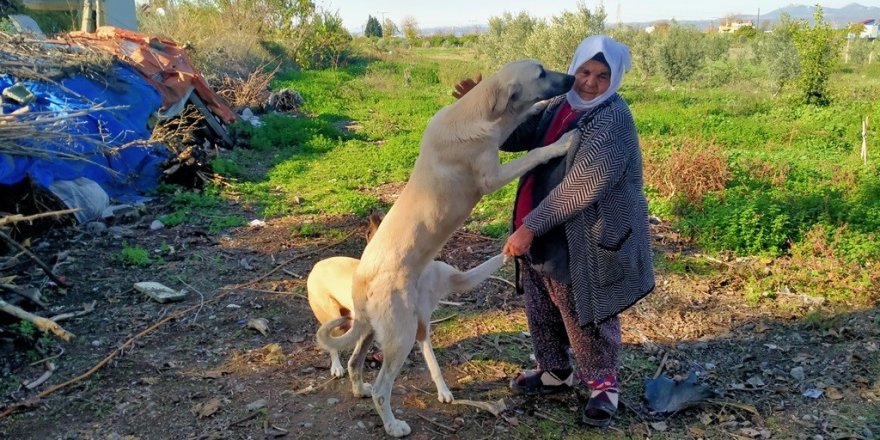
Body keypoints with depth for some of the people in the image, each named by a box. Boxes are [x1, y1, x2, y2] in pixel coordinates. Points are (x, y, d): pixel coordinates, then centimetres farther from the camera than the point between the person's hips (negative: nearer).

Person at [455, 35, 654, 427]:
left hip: (584, 238, -8)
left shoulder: (612, 120, -20)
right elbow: (517, 136, 10)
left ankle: (603, 383, 30)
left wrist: (530, 227, -26)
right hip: (543, 231, 8)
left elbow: (581, 187, -27)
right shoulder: (559, 105, 6)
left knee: (584, 315, 7)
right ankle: (555, 372, 41)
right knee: (540, 307, 19)